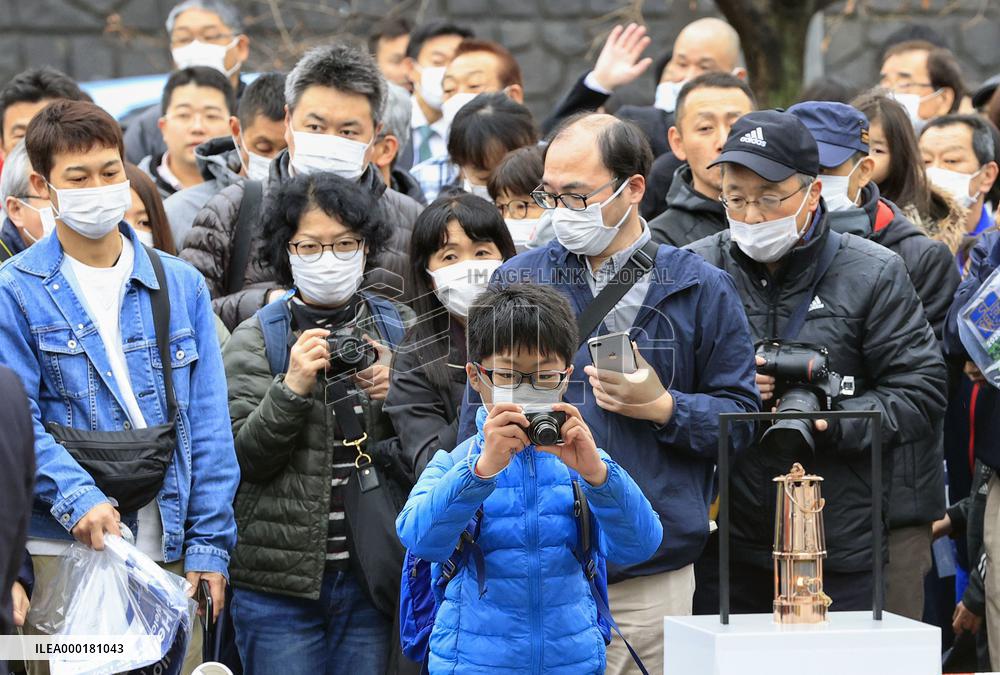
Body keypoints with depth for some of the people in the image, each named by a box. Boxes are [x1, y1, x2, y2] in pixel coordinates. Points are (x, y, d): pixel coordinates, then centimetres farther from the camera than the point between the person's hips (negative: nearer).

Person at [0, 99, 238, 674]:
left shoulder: (182, 286, 10)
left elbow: (209, 426, 8)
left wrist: (209, 543, 1)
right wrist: (77, 500, -21)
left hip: (169, 549, 3)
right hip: (63, 546, -3)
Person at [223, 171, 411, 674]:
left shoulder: (399, 332, 7)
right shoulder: (255, 340, 2)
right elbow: (243, 458, -6)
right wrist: (291, 388, -19)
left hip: (372, 576, 2)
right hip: (280, 580, -2)